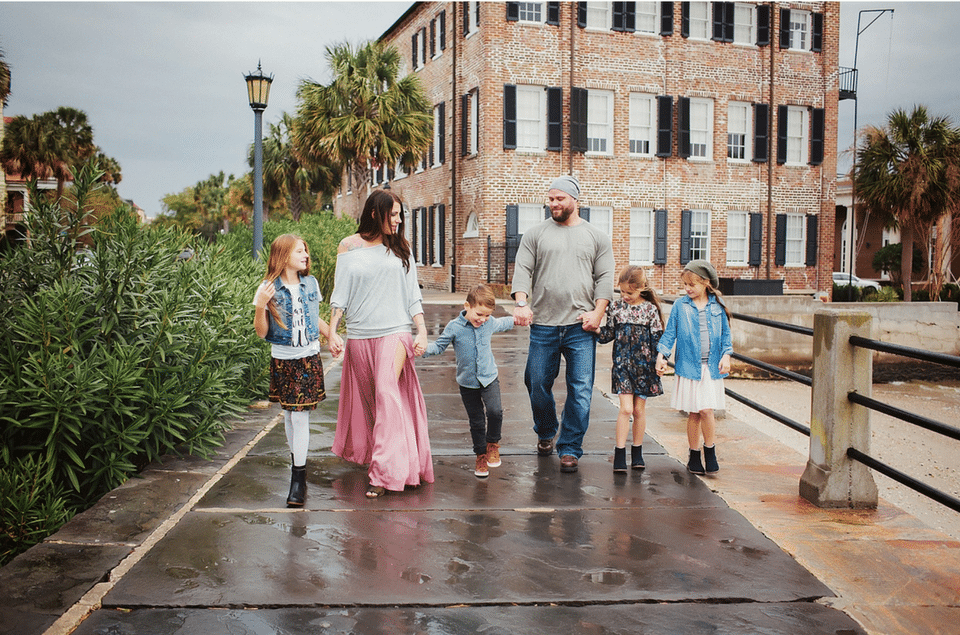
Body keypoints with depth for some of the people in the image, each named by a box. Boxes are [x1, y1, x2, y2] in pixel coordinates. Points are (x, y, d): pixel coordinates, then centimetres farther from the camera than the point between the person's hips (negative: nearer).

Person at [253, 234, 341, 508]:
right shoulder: (268, 289, -6)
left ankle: (298, 477, -2)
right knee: (289, 414, 10)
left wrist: (331, 333, 5)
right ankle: (297, 462, 30)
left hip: (309, 359, 1)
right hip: (282, 360, -1)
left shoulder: (311, 284, 5)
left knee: (300, 415, -5)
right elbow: (261, 333, -5)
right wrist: (260, 308, -20)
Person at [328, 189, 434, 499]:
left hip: (395, 333, -1)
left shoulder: (400, 247, 9)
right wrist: (332, 332, -2)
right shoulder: (349, 246, 5)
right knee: (365, 397, 11)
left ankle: (384, 472, -15)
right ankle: (364, 450, 35)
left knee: (387, 394, -14)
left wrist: (422, 332, 2)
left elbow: (412, 294, 9)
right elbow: (340, 294, 5)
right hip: (359, 335, 1)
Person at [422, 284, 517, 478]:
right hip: (467, 383, -1)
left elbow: (503, 324, 21)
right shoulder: (454, 327, -13)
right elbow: (439, 346, -6)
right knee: (476, 422, 8)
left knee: (495, 411, -20)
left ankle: (492, 443, 7)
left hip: (489, 378, 1)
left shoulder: (490, 323, -2)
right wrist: (423, 349, -24)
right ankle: (481, 455, 28)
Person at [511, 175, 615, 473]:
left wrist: (597, 312, -7)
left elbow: (604, 278, 7)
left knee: (580, 391, -3)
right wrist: (521, 303, -14)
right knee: (537, 384, 7)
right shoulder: (535, 234, 10)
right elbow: (522, 270, 2)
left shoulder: (596, 237, 11)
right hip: (543, 326, 1)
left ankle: (570, 449, 9)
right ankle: (545, 433, 33)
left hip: (581, 327, -1)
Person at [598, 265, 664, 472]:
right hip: (622, 364, 0)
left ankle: (637, 452, 22)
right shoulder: (616, 307, 2)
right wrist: (597, 330, -13)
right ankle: (619, 453, 0)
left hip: (644, 365, 0)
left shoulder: (650, 309, -2)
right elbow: (609, 334, 5)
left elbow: (657, 338, 1)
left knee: (639, 410, 8)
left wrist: (659, 362, -5)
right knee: (626, 409, -8)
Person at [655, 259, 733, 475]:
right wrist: (661, 355, -8)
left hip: (711, 367, 0)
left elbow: (725, 333, 11)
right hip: (689, 366, 0)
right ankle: (694, 455, 19)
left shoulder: (717, 306, 5)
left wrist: (726, 355, -1)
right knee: (694, 413, 4)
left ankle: (710, 450, 13)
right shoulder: (680, 306, 1)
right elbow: (669, 333, 3)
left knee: (706, 410, -7)